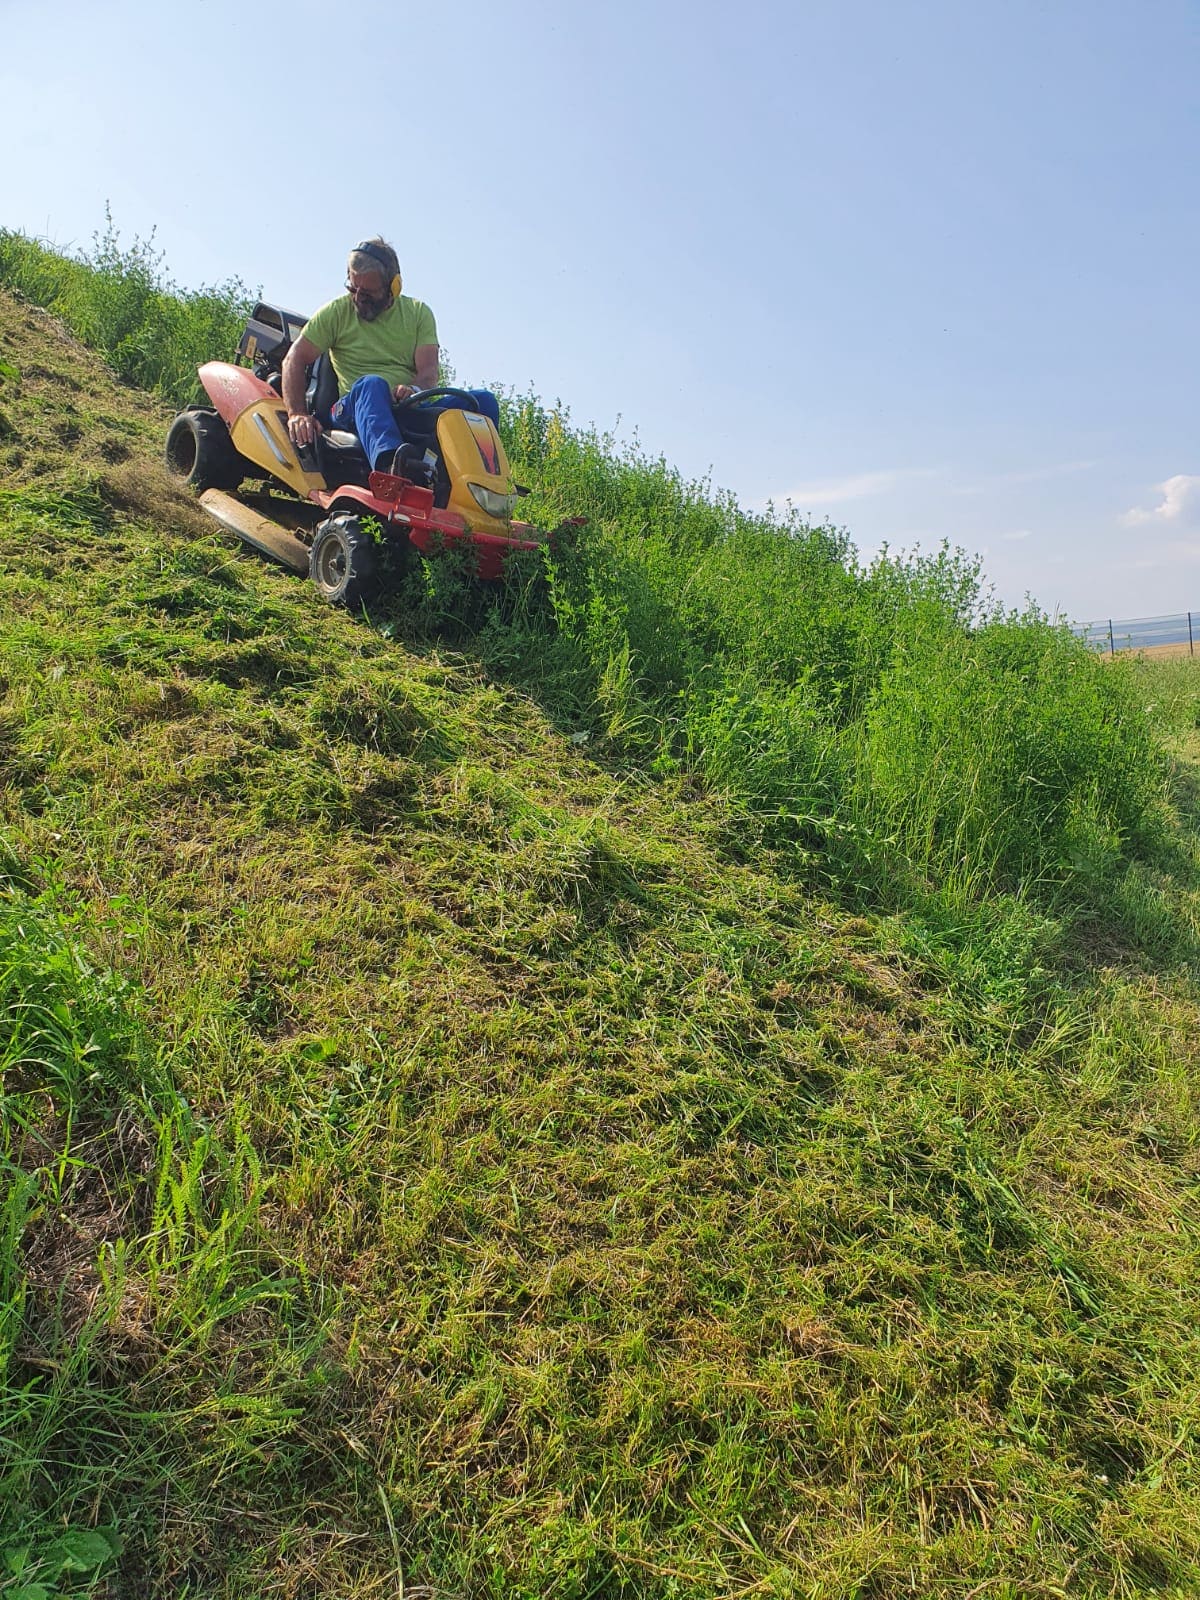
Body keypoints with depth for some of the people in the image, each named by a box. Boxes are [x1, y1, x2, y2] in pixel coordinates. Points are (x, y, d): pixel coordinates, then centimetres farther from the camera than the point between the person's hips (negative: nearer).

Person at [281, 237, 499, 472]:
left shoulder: (418, 312, 14)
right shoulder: (336, 312, 10)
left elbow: (429, 371, 0)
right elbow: (295, 360, 4)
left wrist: (414, 389, -25)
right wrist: (297, 414, -13)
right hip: (353, 407, -2)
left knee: (484, 401, -20)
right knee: (372, 384, -38)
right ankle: (389, 466, -66)